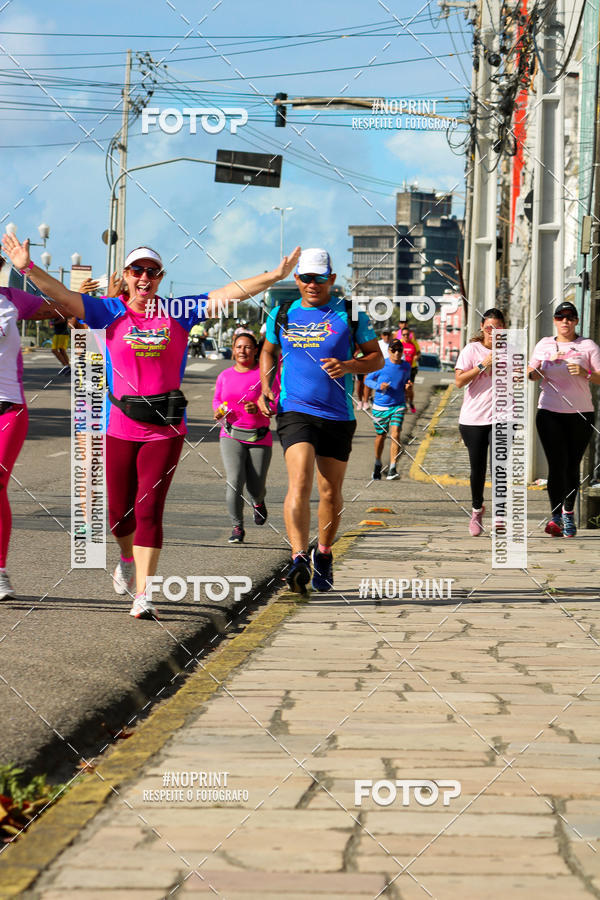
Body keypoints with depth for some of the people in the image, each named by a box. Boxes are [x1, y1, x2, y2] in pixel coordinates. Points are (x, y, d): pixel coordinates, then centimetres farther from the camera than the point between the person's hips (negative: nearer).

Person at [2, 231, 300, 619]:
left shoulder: (178, 312, 3)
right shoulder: (111, 311, 2)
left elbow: (233, 292, 0)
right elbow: (63, 296, -8)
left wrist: (275, 276, -9)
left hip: (165, 429, -1)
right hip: (119, 426, 1)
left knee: (149, 510, -7)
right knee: (119, 510, 10)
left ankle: (143, 595, -8)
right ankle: (129, 559, 42)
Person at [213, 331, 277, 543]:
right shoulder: (225, 376, 8)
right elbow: (217, 399, 23)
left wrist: (258, 409, -23)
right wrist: (218, 410, 0)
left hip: (260, 438, -1)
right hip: (231, 436, 2)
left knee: (256, 488, 4)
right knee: (235, 480, -17)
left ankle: (258, 502, 42)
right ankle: (237, 528, -8)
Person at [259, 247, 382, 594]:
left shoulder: (350, 314, 2)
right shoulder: (282, 315, 8)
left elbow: (376, 357, 6)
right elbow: (269, 352, 25)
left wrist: (348, 366, -13)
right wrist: (265, 389, 10)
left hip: (338, 415, 1)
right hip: (295, 412, -1)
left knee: (331, 491, 10)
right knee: (300, 483, -21)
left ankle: (324, 553, 32)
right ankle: (299, 558, -29)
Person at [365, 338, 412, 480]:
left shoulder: (406, 366, 3)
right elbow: (368, 380, 1)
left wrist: (407, 386, -4)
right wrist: (379, 386, -18)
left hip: (398, 406, 1)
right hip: (380, 406, -1)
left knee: (395, 434, -16)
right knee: (380, 436, 12)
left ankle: (392, 469, -18)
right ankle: (378, 465, 35)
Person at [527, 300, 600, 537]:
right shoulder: (544, 345, 11)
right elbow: (531, 373, 20)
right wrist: (534, 373, -3)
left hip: (581, 413, 0)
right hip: (549, 412, 0)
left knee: (572, 465, 5)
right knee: (557, 464, -12)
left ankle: (568, 513, 18)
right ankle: (556, 515, -15)